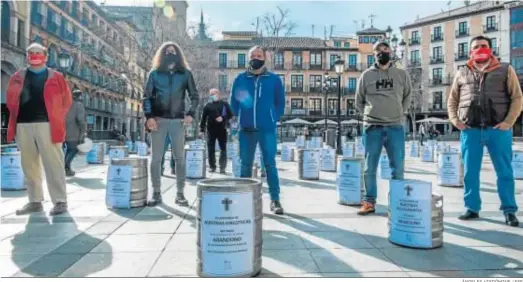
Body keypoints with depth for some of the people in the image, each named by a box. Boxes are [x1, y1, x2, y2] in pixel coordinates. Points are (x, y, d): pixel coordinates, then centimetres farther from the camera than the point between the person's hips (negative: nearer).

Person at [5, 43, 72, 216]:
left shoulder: (56, 77, 6)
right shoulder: (18, 77, 15)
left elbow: (66, 100, 5)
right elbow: (10, 100, 20)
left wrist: (56, 117, 1)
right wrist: (16, 118, 9)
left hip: (47, 125, -4)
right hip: (23, 126, 5)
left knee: (53, 165, -6)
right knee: (29, 165, 9)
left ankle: (60, 201, -2)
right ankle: (35, 201, 18)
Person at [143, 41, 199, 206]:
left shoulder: (185, 73, 8)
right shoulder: (155, 73, 8)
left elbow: (195, 96, 10)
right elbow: (146, 96, 5)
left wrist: (191, 114, -6)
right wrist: (149, 117, -8)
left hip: (178, 120, 0)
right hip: (158, 119, 0)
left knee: (180, 158, 0)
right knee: (156, 157, 0)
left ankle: (180, 194, 7)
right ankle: (156, 193, 8)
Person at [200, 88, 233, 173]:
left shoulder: (224, 104, 7)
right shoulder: (208, 106, 10)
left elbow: (230, 115, 5)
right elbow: (203, 119, 8)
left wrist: (223, 118, -14)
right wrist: (202, 130, 3)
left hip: (222, 130, -1)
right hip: (211, 130, 1)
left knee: (223, 149, -2)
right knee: (211, 149, 2)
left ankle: (222, 167, 2)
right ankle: (212, 166, 11)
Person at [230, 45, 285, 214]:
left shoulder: (274, 79, 5)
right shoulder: (240, 79, 7)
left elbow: (280, 102, 9)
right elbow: (233, 101, 14)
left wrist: (273, 118, 0)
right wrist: (241, 117, 6)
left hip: (267, 128, -2)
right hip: (246, 129, 2)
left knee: (270, 164, -2)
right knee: (245, 164, 9)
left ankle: (275, 200, 3)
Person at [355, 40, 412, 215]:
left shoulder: (402, 74, 9)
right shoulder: (366, 75, 5)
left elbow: (407, 97, 19)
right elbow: (359, 101, 13)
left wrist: (399, 114, 9)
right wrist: (370, 115, 5)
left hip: (396, 127, 1)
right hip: (372, 127, -1)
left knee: (398, 168, 4)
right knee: (370, 168, 4)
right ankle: (369, 202, 14)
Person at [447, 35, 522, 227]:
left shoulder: (505, 70, 7)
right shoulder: (462, 74, 13)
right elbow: (452, 99, 16)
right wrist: (455, 119, 1)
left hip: (498, 130, -2)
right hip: (470, 130, 2)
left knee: (504, 172, 3)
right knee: (470, 172, 5)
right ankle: (472, 208, 16)